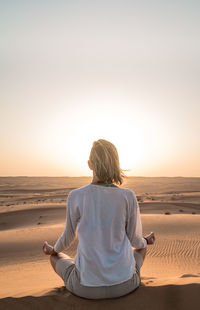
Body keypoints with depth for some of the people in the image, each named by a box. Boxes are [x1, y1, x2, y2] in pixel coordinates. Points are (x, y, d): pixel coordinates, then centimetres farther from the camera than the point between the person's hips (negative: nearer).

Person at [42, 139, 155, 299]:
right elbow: (135, 239, 1)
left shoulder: (75, 196, -13)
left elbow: (69, 236, 4)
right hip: (124, 283, 2)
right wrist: (146, 241, 26)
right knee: (142, 248, 33)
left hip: (87, 286, -1)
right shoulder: (128, 196, -11)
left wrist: (54, 250, 27)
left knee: (55, 257, 29)